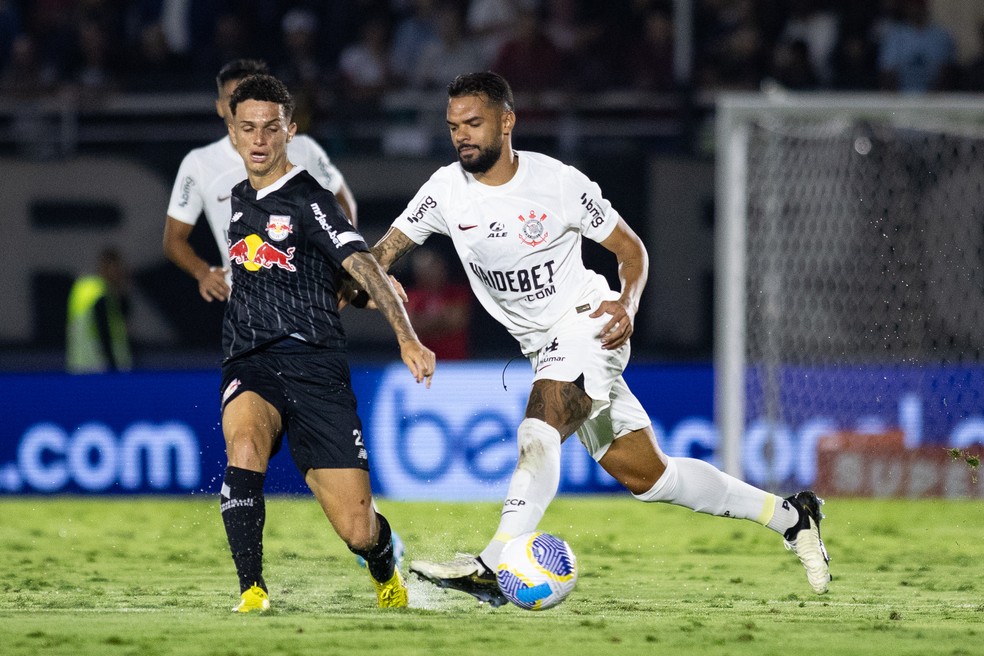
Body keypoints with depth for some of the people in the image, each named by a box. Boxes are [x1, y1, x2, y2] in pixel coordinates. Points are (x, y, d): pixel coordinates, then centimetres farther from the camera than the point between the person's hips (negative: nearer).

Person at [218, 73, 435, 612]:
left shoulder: (308, 200, -5)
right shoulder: (240, 200, 16)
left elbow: (363, 266, -19)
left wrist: (407, 337, -30)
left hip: (314, 366, -4)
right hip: (250, 368, 4)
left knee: (358, 531, -7)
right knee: (244, 445, -34)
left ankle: (385, 570, 31)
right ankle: (252, 592, -30)